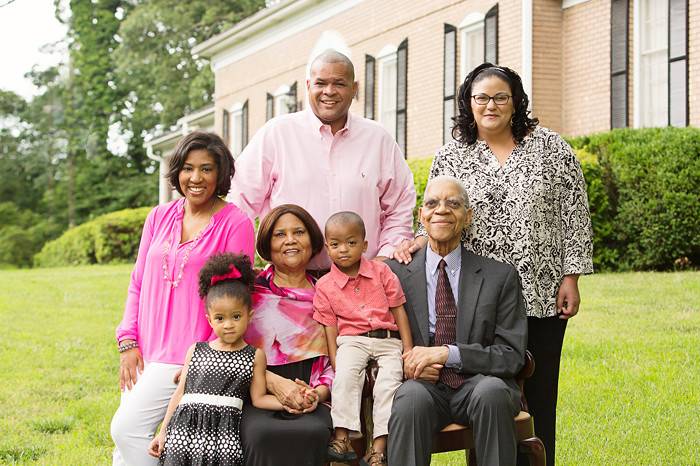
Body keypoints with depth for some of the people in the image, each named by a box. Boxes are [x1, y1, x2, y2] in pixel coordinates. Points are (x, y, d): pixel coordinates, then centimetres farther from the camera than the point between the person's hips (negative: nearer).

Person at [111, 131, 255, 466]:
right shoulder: (160, 217, 10)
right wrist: (128, 342, 5)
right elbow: (138, 282, 14)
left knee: (128, 428, -14)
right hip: (145, 353, 6)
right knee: (123, 432, 5)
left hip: (188, 356, -6)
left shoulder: (235, 223, -6)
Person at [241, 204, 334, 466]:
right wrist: (275, 383, -11)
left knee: (315, 432, -34)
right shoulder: (250, 290, 11)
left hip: (313, 402, 1)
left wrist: (320, 392, -7)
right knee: (262, 433, -36)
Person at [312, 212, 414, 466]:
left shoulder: (382, 271, 5)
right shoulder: (324, 286, 4)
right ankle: (342, 438, -30)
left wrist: (408, 349, 1)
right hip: (352, 340, 0)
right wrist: (335, 361, -9)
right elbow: (330, 326, 2)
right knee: (345, 374, -30)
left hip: (388, 339, 1)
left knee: (389, 380, -23)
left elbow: (398, 310, 6)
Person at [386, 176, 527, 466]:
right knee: (411, 397, -35)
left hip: (478, 384, 1)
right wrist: (404, 362, -12)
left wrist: (447, 353, -14)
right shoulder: (396, 273, 8)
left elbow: (512, 355, 0)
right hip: (421, 385, -1)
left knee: (492, 391, -33)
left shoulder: (499, 276, 7)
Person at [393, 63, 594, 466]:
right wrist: (422, 240, -10)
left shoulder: (550, 147, 1)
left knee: (538, 394, 6)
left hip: (541, 295, -1)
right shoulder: (450, 157, 6)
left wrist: (571, 278, -3)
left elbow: (575, 215, 1)